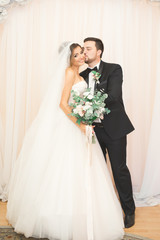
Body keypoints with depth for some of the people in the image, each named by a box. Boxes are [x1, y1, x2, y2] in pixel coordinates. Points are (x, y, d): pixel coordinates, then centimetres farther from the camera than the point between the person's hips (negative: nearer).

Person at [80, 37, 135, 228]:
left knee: (119, 169, 1)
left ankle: (129, 210, 19)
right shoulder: (82, 75, 11)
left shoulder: (114, 69, -5)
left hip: (114, 127, -4)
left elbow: (112, 96, -19)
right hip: (93, 129, 5)